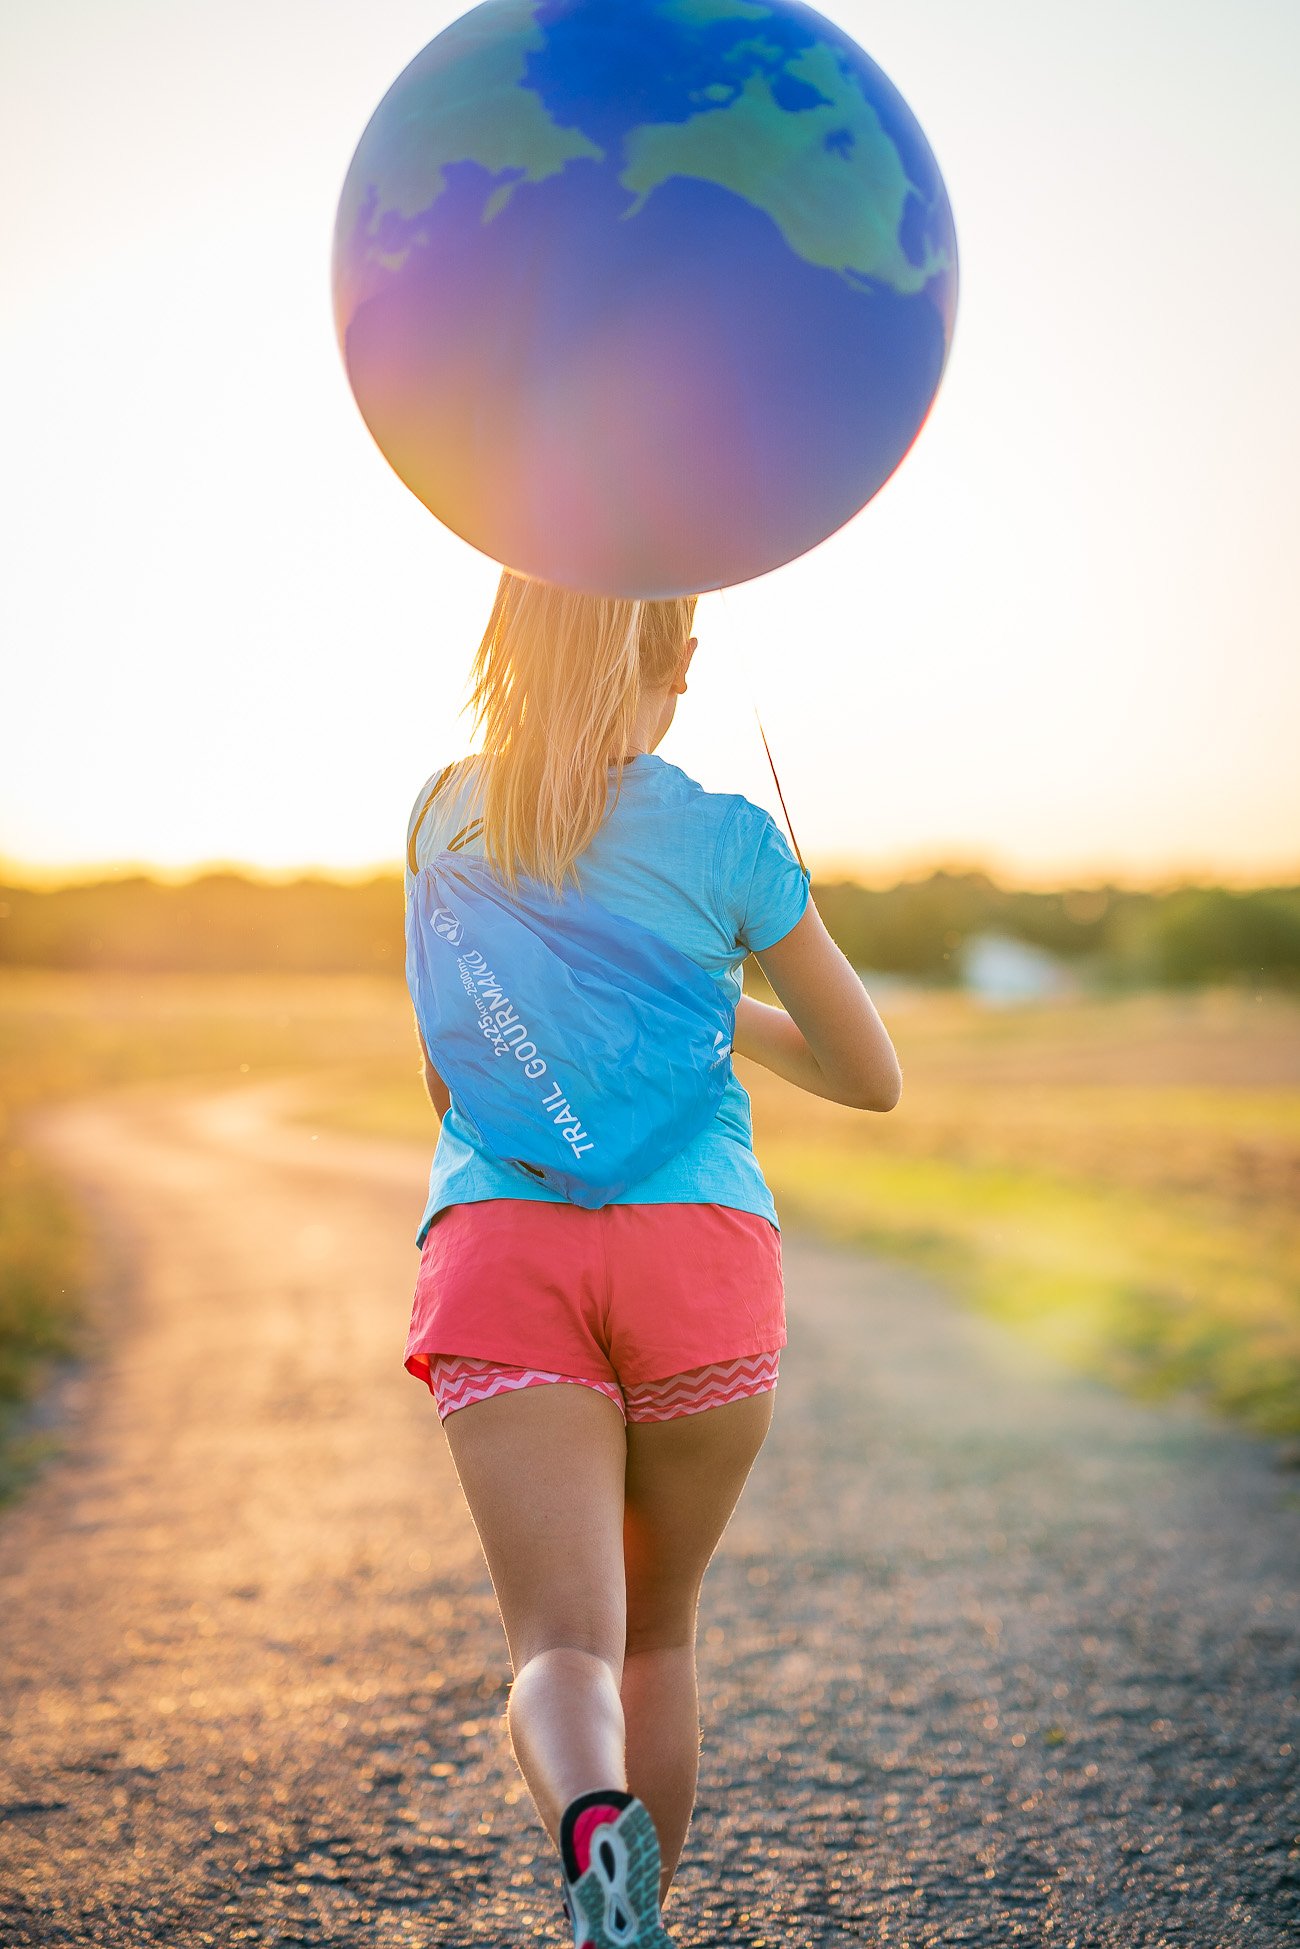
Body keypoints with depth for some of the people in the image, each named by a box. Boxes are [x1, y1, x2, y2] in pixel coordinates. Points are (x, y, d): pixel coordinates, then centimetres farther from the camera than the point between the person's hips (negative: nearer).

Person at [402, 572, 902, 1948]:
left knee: (563, 1648, -7)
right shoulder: (726, 838, 2)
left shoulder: (444, 820, 11)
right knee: (657, 1630, 19)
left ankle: (591, 1820, -37)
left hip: (502, 1251, 1)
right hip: (701, 1249, 0)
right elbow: (871, 1076, 9)